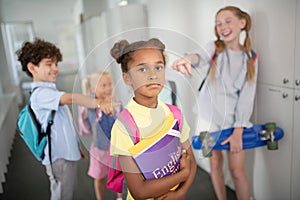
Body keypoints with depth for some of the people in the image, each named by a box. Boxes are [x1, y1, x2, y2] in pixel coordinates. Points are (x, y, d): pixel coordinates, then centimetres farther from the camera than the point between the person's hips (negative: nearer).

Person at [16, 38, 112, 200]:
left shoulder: (49, 91, 16)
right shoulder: (40, 93, -17)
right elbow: (69, 98, -38)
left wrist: (78, 147, 21)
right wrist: (98, 103, -47)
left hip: (67, 154, 10)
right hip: (59, 157, -10)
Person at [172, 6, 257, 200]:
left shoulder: (251, 58, -1)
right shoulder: (214, 48, -3)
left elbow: (247, 96, -6)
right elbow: (201, 56, -28)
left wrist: (238, 131, -12)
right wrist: (188, 59, -53)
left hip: (234, 120, 0)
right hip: (209, 116, 1)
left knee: (237, 170, 1)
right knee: (215, 163, 11)